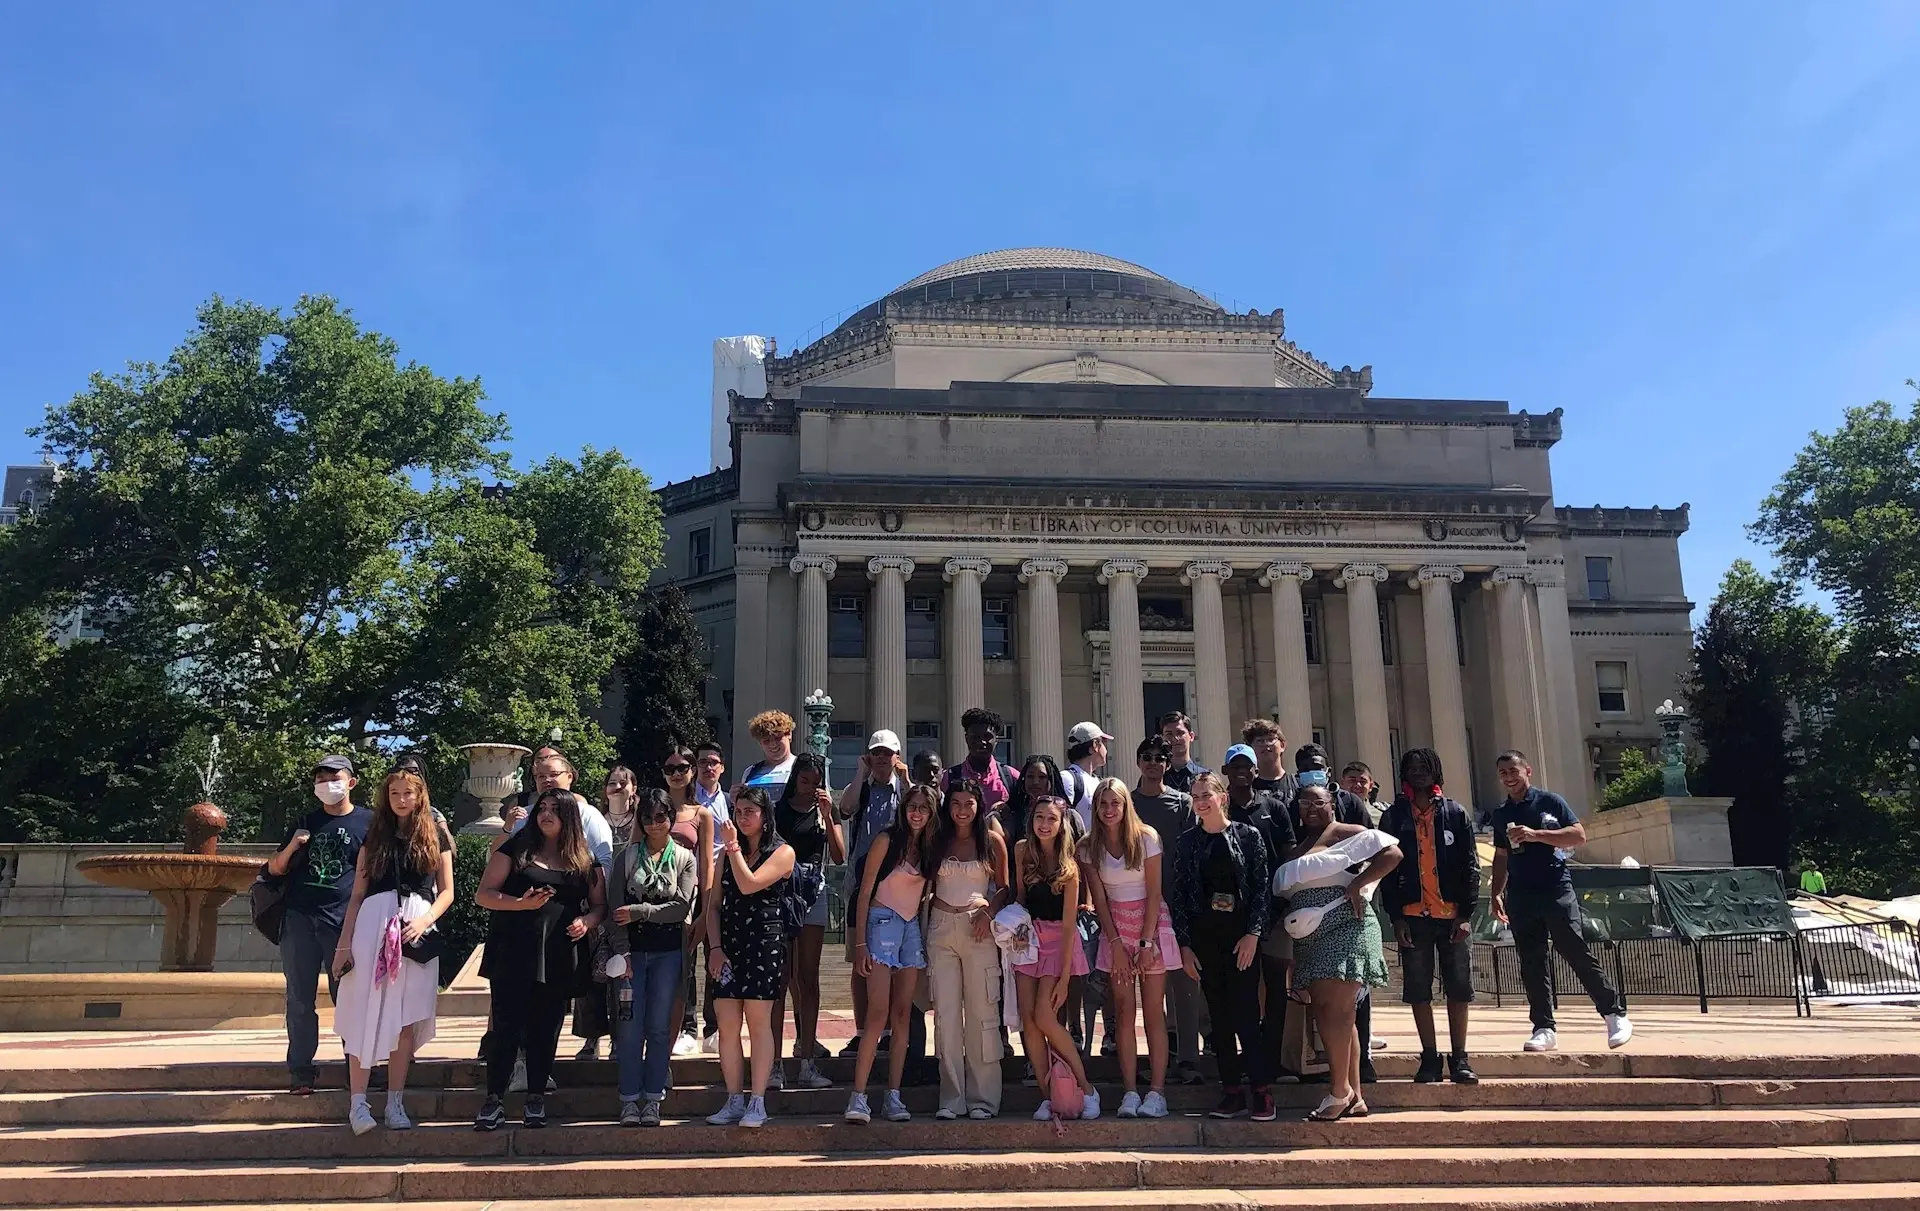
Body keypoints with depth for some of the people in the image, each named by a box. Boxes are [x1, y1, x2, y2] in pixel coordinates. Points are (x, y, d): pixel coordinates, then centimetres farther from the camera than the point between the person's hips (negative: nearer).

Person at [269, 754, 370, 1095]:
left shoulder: (367, 822, 5)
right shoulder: (305, 823, 14)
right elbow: (275, 869, 16)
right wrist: (291, 847, -4)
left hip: (343, 923, -3)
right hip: (299, 922, 3)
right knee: (300, 1001, 4)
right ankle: (301, 1072, 11)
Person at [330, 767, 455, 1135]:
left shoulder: (436, 837, 11)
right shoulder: (374, 836, 13)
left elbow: (446, 892, 9)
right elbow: (357, 894, 11)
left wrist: (424, 921, -10)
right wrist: (344, 944, 3)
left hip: (417, 932, 0)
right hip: (373, 925, 0)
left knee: (406, 1019, 1)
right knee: (366, 1013, -6)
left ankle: (395, 1103, 6)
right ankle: (357, 1102, -5)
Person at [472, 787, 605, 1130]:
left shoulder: (586, 861, 10)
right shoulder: (515, 849, 4)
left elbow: (599, 905, 14)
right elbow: (483, 894, 1)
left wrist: (586, 921, -7)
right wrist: (521, 904, -15)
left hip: (559, 957, 2)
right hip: (514, 954, -2)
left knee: (546, 1030, 6)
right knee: (507, 1027, -2)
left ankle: (536, 1100, 16)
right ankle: (493, 1102, 7)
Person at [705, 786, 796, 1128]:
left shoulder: (783, 852, 0)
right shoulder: (728, 852, 15)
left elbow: (748, 885, -15)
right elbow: (714, 904, 11)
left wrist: (734, 847, -9)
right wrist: (715, 947, 0)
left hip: (765, 943, -4)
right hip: (727, 945, 5)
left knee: (758, 1023, -3)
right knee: (727, 1025, 1)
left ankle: (757, 1103, 3)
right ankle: (734, 1101, 10)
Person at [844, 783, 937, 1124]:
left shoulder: (930, 846, 11)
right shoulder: (887, 839, -5)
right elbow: (865, 892, -6)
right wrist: (860, 944, -12)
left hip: (913, 927, 6)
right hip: (883, 922, -6)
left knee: (902, 1015, 4)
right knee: (878, 1013, -14)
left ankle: (893, 1096, 6)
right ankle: (858, 1098, -14)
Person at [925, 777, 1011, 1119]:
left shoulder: (993, 841, 4)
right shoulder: (937, 841, 9)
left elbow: (1003, 887, 9)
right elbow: (927, 885, 13)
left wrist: (989, 914, -8)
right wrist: (923, 930, 3)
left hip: (978, 929, -2)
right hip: (941, 927, 2)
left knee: (981, 1012, -1)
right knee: (945, 1013, 1)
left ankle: (982, 1097, 6)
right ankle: (951, 1098, 7)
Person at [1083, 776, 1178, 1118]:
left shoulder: (1146, 837, -6)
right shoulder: (1089, 847, 1)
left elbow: (1154, 892, -8)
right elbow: (1099, 899, 1)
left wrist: (1146, 942, -12)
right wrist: (1116, 944, -7)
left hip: (1151, 923, -2)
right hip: (1114, 927, 2)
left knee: (1154, 1010, -4)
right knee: (1123, 1011, -1)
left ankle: (1156, 1091, -2)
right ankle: (1130, 1093, 0)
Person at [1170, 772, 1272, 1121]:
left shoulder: (1248, 836, 1)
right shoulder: (1187, 841, 7)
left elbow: (1262, 887, -1)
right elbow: (1179, 893, 6)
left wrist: (1253, 934, -10)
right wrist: (1184, 944, 1)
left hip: (1242, 937, -3)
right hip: (1203, 937, 3)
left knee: (1246, 1013, -7)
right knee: (1219, 1015, 6)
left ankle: (1261, 1091, 2)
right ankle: (1232, 1092, 12)